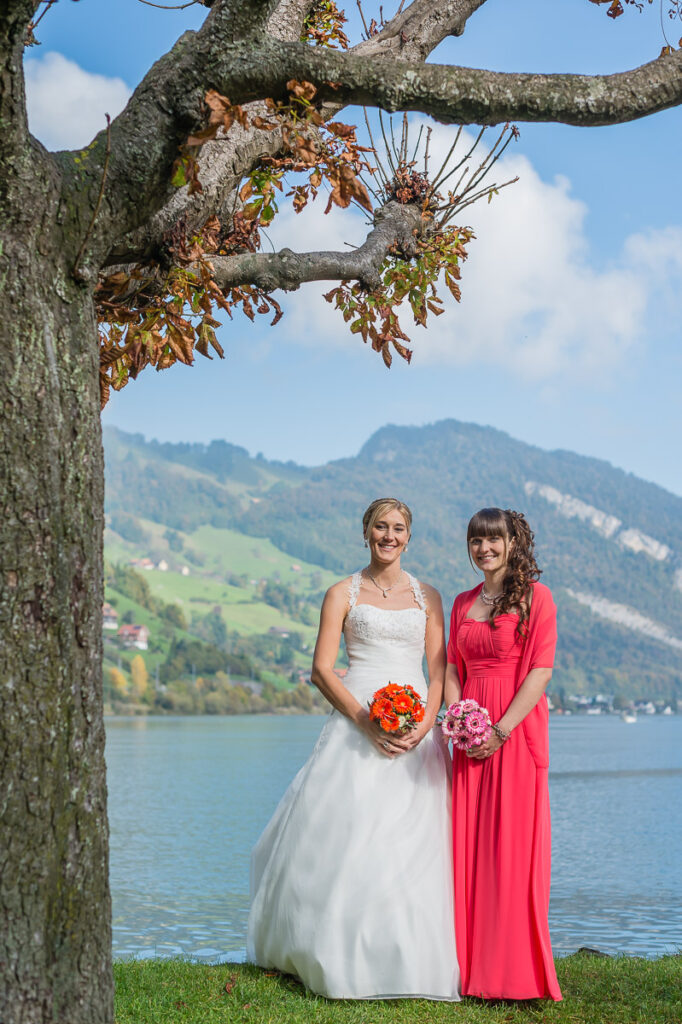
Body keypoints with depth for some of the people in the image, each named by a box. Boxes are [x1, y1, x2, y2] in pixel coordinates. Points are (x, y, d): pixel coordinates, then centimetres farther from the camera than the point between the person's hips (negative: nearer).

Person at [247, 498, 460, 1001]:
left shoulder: (427, 596, 13)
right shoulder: (343, 594, 6)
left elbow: (439, 671, 9)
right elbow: (322, 668, -1)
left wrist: (426, 724, -9)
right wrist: (365, 720, -14)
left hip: (415, 729, 2)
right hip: (358, 725, -2)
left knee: (413, 846, -2)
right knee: (347, 838, -6)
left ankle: (409, 961, 8)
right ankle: (343, 959, 5)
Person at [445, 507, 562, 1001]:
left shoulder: (536, 596, -2)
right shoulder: (463, 603, 16)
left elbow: (541, 670, -9)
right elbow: (452, 668, 15)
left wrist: (502, 729, -16)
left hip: (517, 731, -5)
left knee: (514, 845, -5)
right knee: (468, 844, 3)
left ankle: (518, 972, 2)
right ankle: (473, 965, 11)